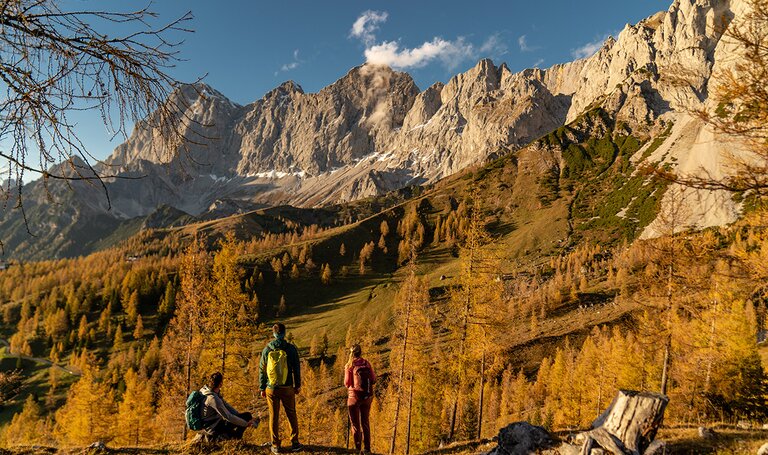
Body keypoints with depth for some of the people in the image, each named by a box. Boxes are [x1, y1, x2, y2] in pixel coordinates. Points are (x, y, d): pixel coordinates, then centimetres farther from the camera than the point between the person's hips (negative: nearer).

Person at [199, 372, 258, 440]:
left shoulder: (206, 390, -1)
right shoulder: (213, 398, -29)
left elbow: (225, 405, 8)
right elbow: (228, 417, -25)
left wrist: (239, 414, 8)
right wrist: (246, 423, -14)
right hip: (214, 428, -10)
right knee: (247, 416, -12)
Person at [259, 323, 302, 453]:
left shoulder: (267, 350, -3)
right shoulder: (291, 348, -6)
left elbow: (262, 370, 2)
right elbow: (296, 368, -1)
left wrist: (262, 388, 12)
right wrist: (298, 385, 10)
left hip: (271, 389, 1)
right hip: (287, 388, -1)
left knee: (274, 417, 10)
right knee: (291, 415, 12)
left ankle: (275, 446, 16)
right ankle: (295, 443, 16)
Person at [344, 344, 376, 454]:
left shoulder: (349, 366, -9)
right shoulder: (367, 363, -1)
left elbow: (347, 383, -9)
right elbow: (373, 380, 0)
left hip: (354, 396, -3)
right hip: (367, 396, 3)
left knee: (355, 423, 8)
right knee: (365, 422, 16)